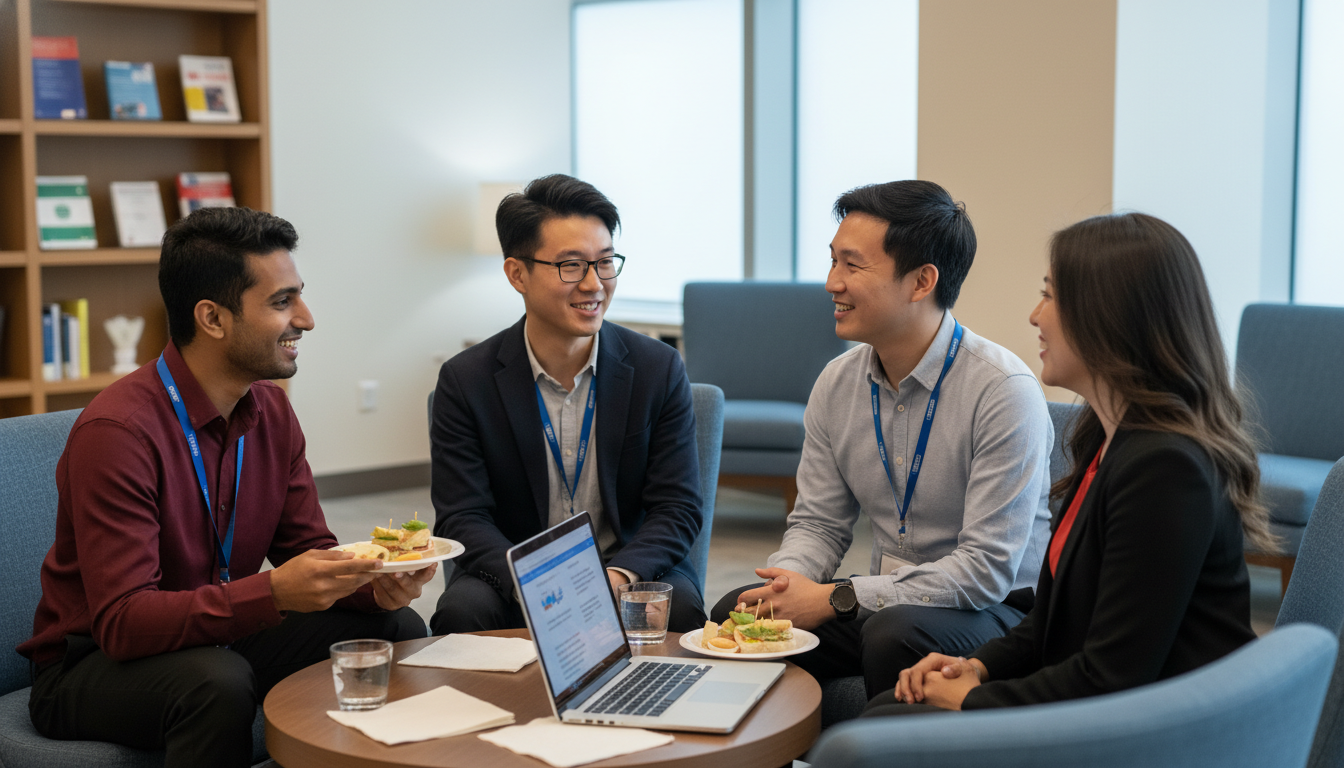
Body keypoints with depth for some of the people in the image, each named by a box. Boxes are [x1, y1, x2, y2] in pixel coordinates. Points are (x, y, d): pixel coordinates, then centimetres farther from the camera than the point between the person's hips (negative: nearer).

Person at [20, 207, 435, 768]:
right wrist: (273, 592, -41)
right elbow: (121, 622, -29)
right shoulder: (116, 431, -25)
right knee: (218, 681, -37)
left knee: (398, 629, -7)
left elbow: (309, 548, 5)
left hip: (218, 642, 7)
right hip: (92, 666, -7)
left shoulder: (271, 412, 1)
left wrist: (374, 583, -19)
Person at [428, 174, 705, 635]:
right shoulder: (466, 381, -5)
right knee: (463, 611, -31)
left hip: (630, 570, 1)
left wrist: (618, 575, -25)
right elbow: (462, 518, -9)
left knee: (679, 607, -29)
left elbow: (677, 508, -5)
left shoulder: (659, 370, -2)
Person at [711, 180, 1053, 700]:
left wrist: (836, 599, -23)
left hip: (995, 611, -5)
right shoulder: (836, 384, 2)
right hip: (883, 601, 6)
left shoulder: (1004, 391, -19)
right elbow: (818, 523, 9)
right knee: (737, 615, -13)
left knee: (894, 633, -35)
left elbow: (987, 568, -22)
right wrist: (788, 583, -16)